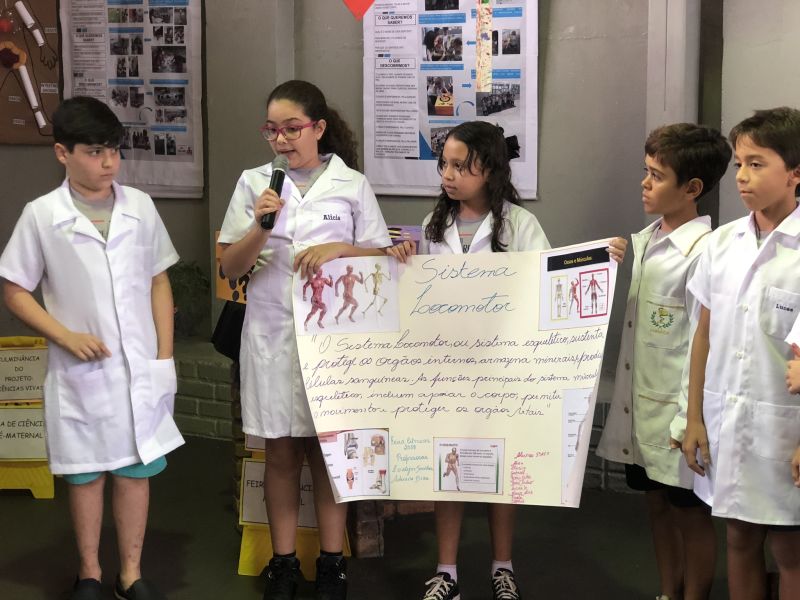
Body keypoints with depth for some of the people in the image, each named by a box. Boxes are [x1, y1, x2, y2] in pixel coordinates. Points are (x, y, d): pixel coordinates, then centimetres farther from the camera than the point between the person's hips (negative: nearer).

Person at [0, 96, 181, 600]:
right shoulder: (42, 215, -6)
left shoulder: (139, 206, 1)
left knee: (136, 470, 9)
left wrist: (165, 355, 3)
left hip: (141, 367, 2)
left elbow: (159, 282, 7)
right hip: (81, 371, -2)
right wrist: (66, 336, -12)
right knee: (87, 474, 11)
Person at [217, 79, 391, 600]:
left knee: (329, 449, 8)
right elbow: (231, 268, 3)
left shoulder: (353, 184, 0)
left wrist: (338, 249, -16)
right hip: (273, 333, 1)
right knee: (281, 454, 9)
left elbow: (381, 258, 2)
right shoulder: (254, 183, 2)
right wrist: (260, 227, -15)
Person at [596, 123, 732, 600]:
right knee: (657, 504, 19)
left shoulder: (704, 252, -17)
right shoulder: (644, 242, 6)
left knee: (690, 513, 8)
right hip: (639, 403, 7)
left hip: (678, 410, -7)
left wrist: (688, 421, -17)